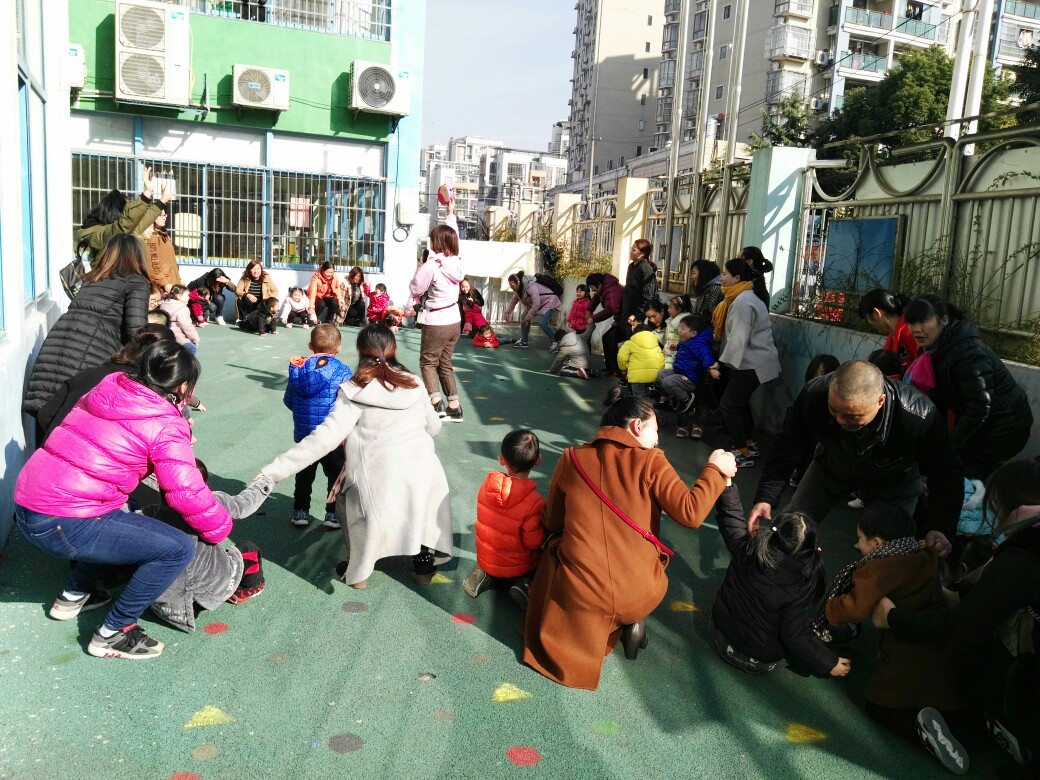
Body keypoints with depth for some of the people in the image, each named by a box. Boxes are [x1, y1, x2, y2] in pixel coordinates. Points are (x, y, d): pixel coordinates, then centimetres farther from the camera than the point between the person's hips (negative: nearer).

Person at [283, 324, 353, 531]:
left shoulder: (298, 369, -2)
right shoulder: (342, 372, -15)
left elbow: (288, 400, 6)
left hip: (303, 434, 4)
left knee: (304, 474, 20)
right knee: (336, 475, 12)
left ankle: (300, 511, 25)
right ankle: (333, 514, 13)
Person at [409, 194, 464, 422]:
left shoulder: (431, 266, -19)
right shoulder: (456, 261, -1)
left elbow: (415, 289, -8)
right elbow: (453, 235, 15)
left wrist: (419, 269, 8)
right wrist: (450, 213, 25)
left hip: (436, 323, -6)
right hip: (454, 321, 7)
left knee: (428, 362, 8)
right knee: (445, 363, 16)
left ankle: (436, 403, -5)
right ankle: (454, 406, 13)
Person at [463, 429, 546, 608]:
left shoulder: (487, 485, -13)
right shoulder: (534, 502, -29)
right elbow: (534, 543, -22)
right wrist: (544, 525, -5)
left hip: (486, 560, 5)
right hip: (517, 568, -5)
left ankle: (485, 576, 6)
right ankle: (526, 585, -4)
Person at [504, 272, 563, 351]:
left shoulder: (531, 286, -35)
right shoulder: (518, 289, -6)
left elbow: (536, 304, -36)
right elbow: (513, 300, 9)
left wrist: (527, 318, -30)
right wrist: (507, 312, -3)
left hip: (549, 302, -10)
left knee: (542, 322, -26)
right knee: (524, 318, 5)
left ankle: (554, 343, -10)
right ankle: (523, 341, 17)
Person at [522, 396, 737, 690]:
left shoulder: (572, 459, 0)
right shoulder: (650, 460, -7)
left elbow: (551, 523, 8)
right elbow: (691, 513, -13)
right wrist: (715, 470, 3)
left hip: (580, 592, 0)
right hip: (640, 594, 0)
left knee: (556, 546, 32)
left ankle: (589, 625, 16)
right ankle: (629, 621, 12)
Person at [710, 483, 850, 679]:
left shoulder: (746, 546, -22)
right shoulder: (800, 586, -29)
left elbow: (729, 513, -5)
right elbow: (796, 637, -22)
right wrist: (829, 664, -9)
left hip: (722, 635, 4)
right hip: (761, 661, -3)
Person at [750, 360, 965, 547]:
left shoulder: (919, 417, -41)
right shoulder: (813, 396, -36)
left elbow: (947, 474, -25)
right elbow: (786, 451, -21)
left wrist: (939, 529, -38)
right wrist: (765, 498, -30)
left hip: (893, 481, -1)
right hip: (831, 467, 2)